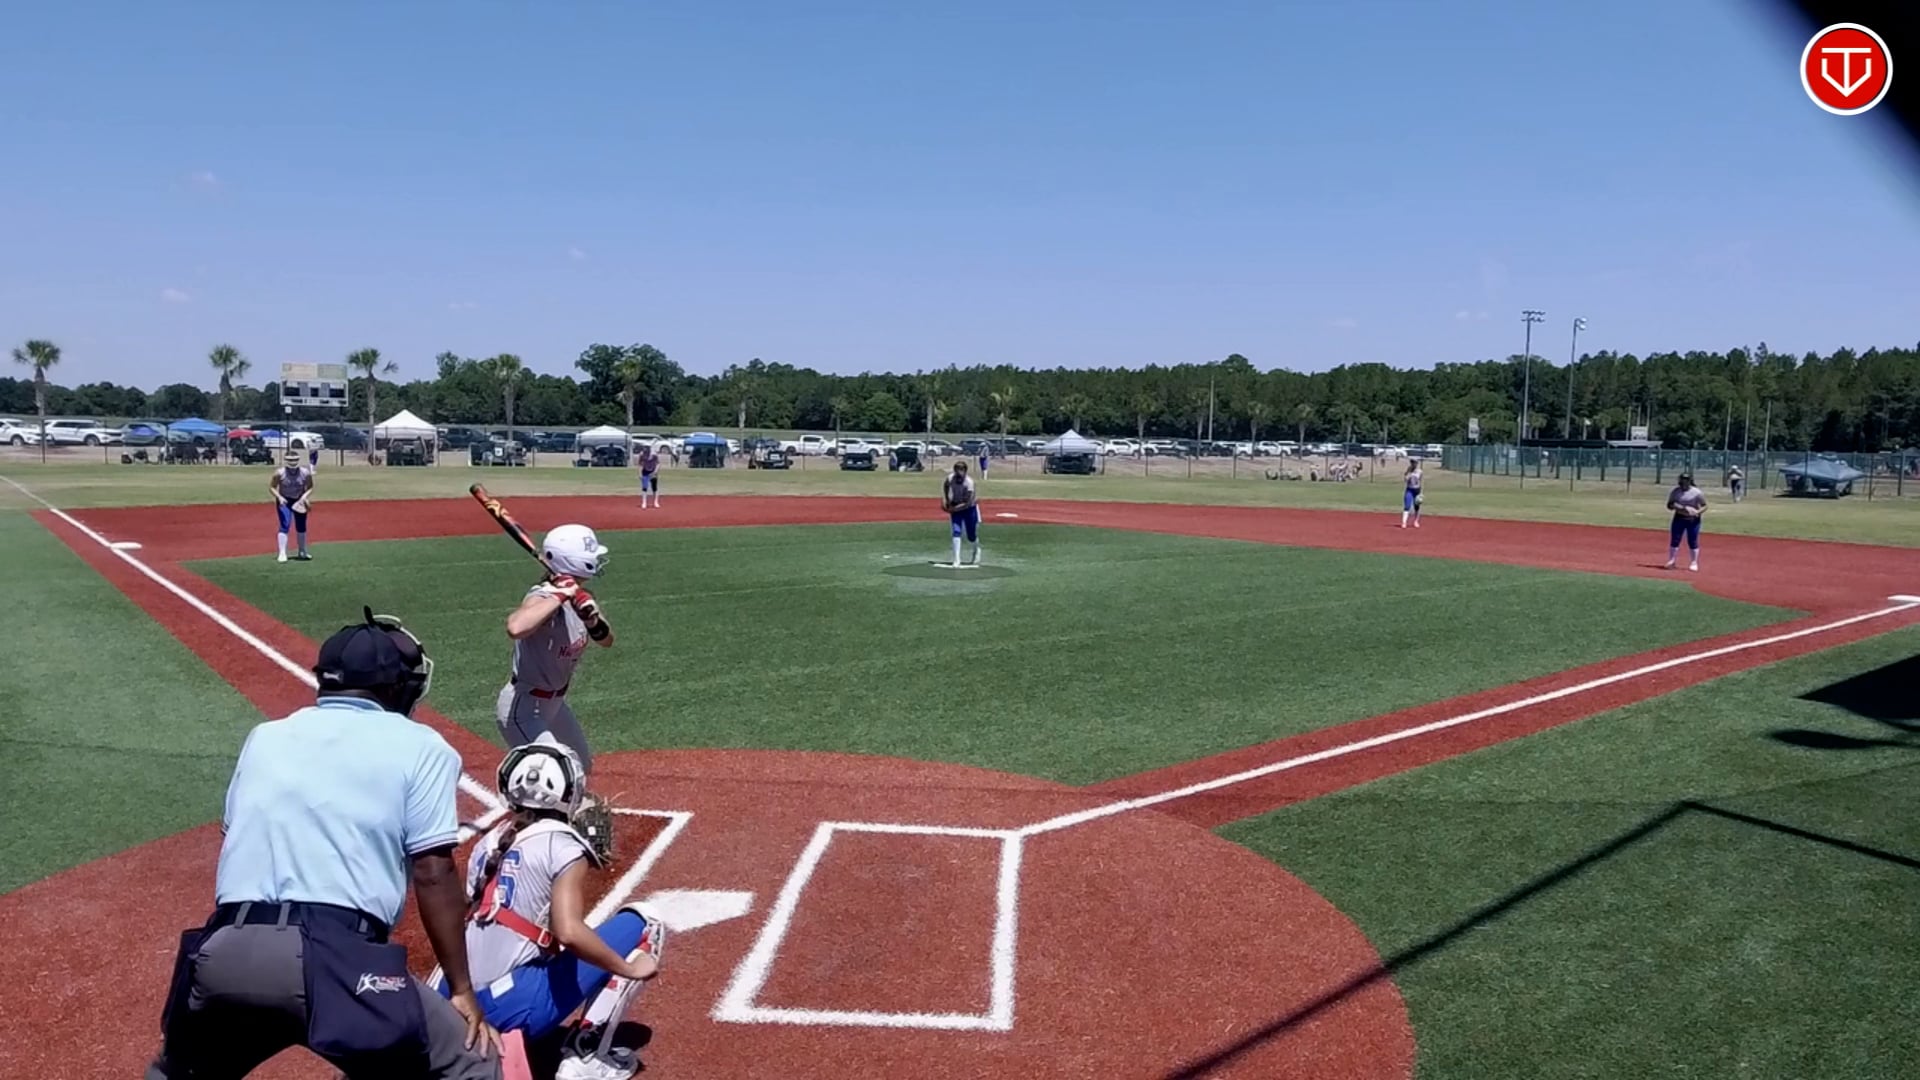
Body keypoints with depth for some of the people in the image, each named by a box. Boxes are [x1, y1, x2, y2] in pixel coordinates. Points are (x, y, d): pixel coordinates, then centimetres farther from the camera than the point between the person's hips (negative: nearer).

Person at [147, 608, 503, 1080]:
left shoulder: (265, 736, 21)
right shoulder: (419, 746, 6)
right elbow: (432, 874, 0)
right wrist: (462, 989, 3)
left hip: (225, 953, 6)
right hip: (333, 961, -5)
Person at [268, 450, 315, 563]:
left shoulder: (306, 473, -12)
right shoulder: (279, 473, -16)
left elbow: (310, 488, -2)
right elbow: (271, 487, -6)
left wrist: (305, 496, -20)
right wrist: (279, 497, -22)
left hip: (299, 502, 3)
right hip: (284, 501, -3)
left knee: (301, 527, 13)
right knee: (285, 525, -16)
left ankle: (302, 552, 31)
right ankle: (282, 553, -18)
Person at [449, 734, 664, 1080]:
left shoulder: (489, 842, 13)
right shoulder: (562, 845, -7)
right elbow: (570, 933, -22)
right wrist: (630, 969, -9)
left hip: (457, 1004, 8)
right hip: (514, 1008, -8)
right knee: (642, 925, 4)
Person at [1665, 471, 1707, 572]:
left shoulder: (1697, 493, -9)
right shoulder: (1675, 491, -1)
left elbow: (1704, 506, -4)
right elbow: (1669, 505, -5)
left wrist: (1697, 512, -25)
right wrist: (1681, 507, -21)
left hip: (1693, 519, -3)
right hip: (1679, 518, 3)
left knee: (1693, 541, 1)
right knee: (1674, 540, 2)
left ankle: (1694, 563, 11)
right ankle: (1671, 561, 12)